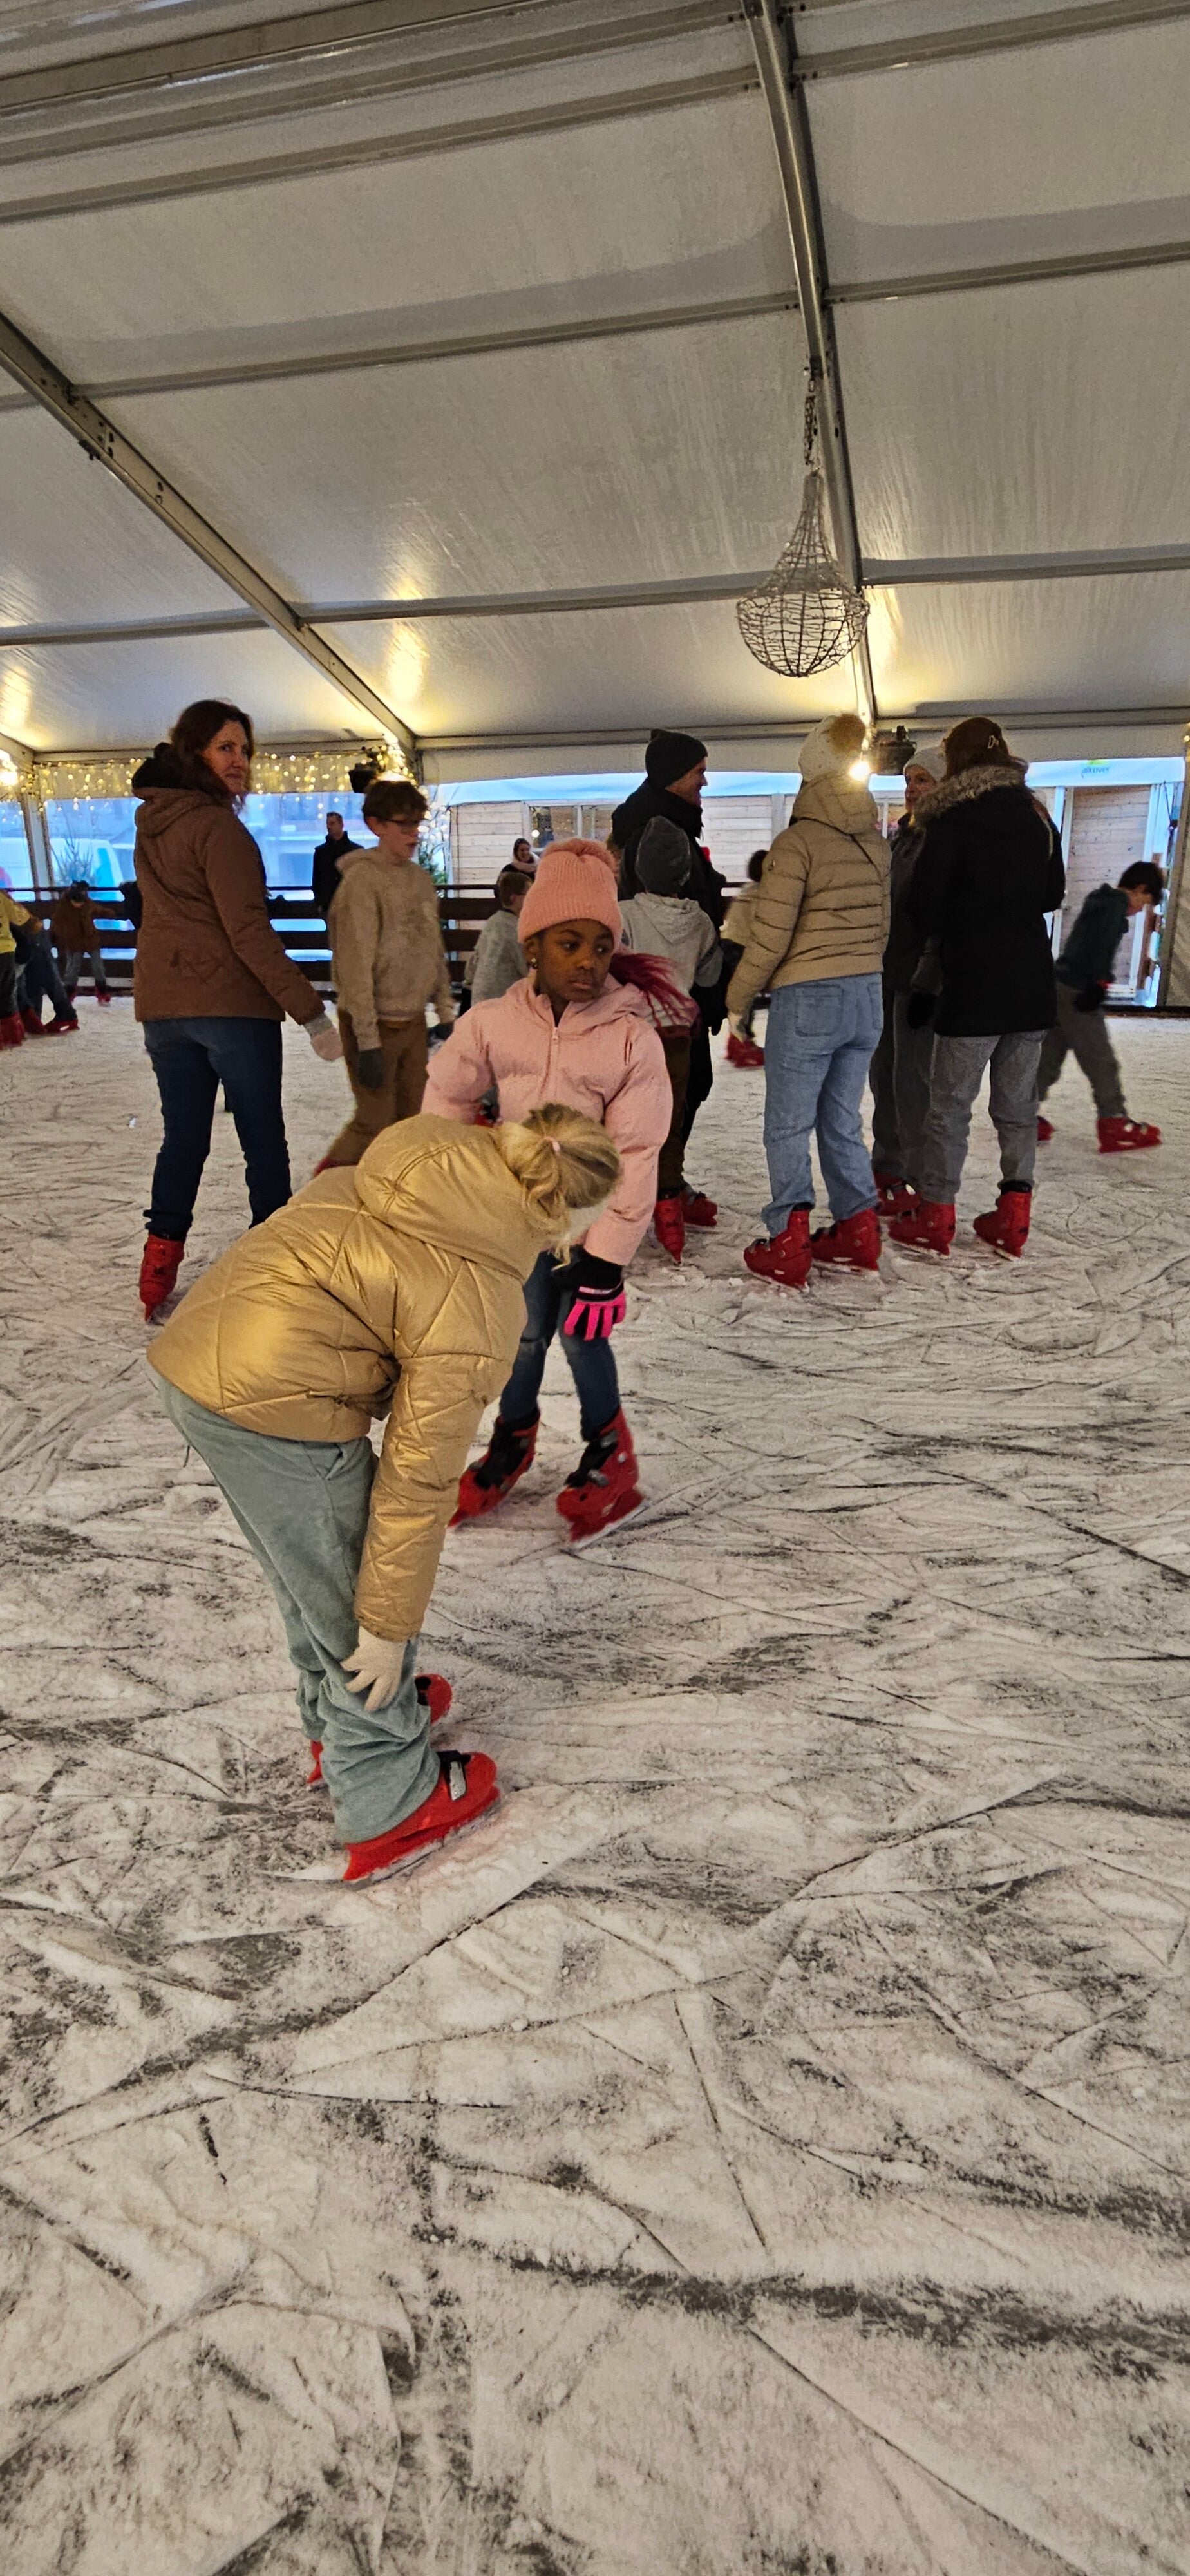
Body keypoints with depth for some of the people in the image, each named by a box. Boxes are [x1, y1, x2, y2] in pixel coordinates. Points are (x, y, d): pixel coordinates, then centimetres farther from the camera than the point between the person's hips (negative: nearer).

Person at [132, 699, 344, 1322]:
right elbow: (249, 932, -19)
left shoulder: (151, 823, 11)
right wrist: (310, 1012, -19)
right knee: (263, 1137, 5)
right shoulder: (216, 825, -13)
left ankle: (159, 1269, 13)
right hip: (230, 1005, -7)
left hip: (161, 1006, 7)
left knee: (183, 1136, 14)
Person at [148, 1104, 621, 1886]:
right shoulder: (477, 1305, -18)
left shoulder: (444, 1146, 4)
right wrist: (389, 1622, -4)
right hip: (273, 1410, -9)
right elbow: (420, 1476, -14)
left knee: (315, 1572, 28)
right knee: (357, 1603, 11)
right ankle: (390, 1806, 30)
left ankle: (337, 1721, 51)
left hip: (198, 1349, 9)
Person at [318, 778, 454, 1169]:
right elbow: (355, 964, -17)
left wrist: (446, 1013, 14)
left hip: (414, 1020, 7)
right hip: (377, 1022, -7)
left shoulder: (421, 879, 10)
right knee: (377, 1122, -5)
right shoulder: (362, 879, -13)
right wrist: (368, 1041, -21)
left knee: (413, 1119, 9)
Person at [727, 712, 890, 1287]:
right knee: (841, 1120, 16)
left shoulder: (797, 841, -12)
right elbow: (882, 927, 12)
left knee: (788, 1127, 2)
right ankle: (858, 1229, 21)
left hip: (806, 1000, -6)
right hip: (866, 997, 6)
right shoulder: (876, 842, 7)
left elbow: (769, 938, -13)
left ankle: (788, 1244, 2)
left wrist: (737, 998, -1)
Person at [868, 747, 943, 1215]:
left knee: (912, 1079, -7)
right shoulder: (899, 839, 16)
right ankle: (888, 1169, 24)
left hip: (919, 976, -9)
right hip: (886, 973, 9)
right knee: (883, 1072, 13)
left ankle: (923, 1183, 1)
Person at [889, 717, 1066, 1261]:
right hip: (1032, 983, 6)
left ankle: (934, 1217, 7)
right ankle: (1013, 1218, 12)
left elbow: (925, 910, -9)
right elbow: (1053, 894, 19)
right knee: (1018, 1103, 10)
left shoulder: (952, 822, -9)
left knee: (950, 1103, 2)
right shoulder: (1037, 815, 9)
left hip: (974, 986, -6)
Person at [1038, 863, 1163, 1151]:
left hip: (1060, 987, 9)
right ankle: (1113, 1123, 2)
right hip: (1078, 992, -9)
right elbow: (1103, 947, -20)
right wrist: (1100, 984, -24)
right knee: (1101, 1060, -3)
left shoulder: (1100, 901, 21)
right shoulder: (1117, 903, -8)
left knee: (1050, 1058, 12)